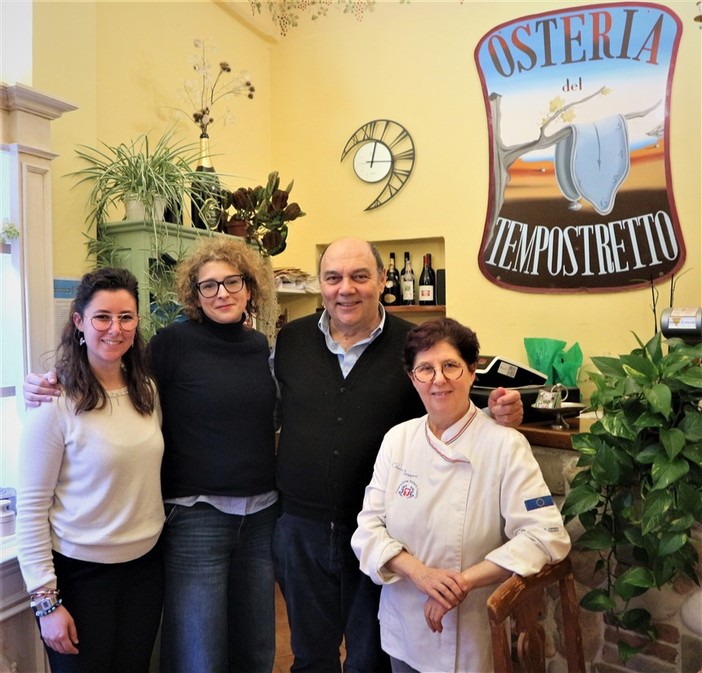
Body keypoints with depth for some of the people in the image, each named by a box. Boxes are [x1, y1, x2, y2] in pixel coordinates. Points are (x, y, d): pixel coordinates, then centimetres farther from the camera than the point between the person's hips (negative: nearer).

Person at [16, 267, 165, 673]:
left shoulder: (148, 392, 0)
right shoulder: (55, 404, -16)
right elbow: (31, 508, -13)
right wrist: (46, 599, -12)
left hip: (146, 564, 5)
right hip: (80, 572, -5)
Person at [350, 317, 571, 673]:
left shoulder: (505, 445, -16)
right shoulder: (397, 439, -4)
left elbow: (547, 536, -20)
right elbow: (368, 528, -4)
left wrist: (463, 581, -23)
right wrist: (420, 572, -20)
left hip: (474, 637, -3)